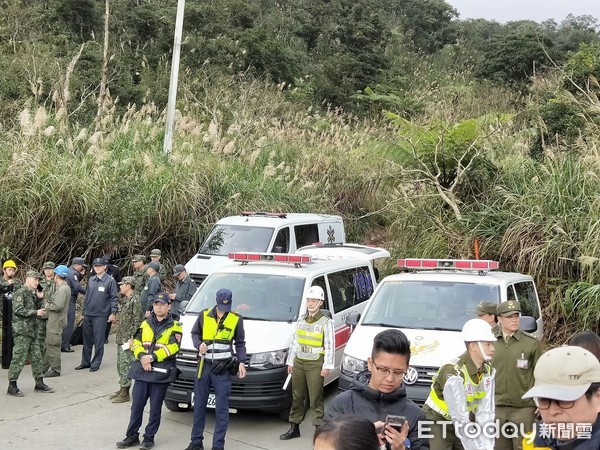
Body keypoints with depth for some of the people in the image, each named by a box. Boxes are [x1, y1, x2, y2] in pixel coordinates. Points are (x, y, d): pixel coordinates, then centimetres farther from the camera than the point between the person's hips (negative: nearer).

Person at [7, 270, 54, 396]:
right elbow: (18, 310, -20)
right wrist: (36, 312, -16)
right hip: (21, 331, -9)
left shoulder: (31, 293, 18)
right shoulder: (21, 292, -10)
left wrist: (39, 298, 14)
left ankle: (39, 383, 20)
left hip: (30, 331, 9)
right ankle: (12, 387, 0)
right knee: (19, 359, -7)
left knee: (36, 357, 12)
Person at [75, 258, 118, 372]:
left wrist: (113, 312, -13)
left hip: (101, 315, -6)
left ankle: (96, 363, 10)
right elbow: (87, 296, 17)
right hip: (88, 315, 6)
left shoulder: (110, 281, -6)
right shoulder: (91, 280, 11)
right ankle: (85, 362, 22)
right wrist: (84, 310, 16)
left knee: (98, 340, 0)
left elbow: (114, 298, -7)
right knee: (87, 339, 12)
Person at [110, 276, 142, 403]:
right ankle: (122, 389, 25)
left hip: (128, 339, -10)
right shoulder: (125, 299, 14)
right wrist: (119, 336, 19)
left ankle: (125, 394, -1)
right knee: (120, 364, 15)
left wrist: (131, 338, -20)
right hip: (121, 338, 10)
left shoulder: (135, 300, -16)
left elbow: (137, 321, -19)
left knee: (125, 364, -6)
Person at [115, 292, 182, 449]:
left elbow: (173, 347, -11)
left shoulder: (174, 326, 1)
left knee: (155, 407, 5)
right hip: (142, 371, 4)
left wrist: (152, 357, -17)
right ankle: (132, 436, 16)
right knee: (137, 405, 6)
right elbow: (136, 343, 8)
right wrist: (142, 356, -11)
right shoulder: (145, 324, 14)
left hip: (161, 373, -3)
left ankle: (149, 437, 15)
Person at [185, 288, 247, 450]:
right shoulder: (204, 315, 3)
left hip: (223, 368, -2)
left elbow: (240, 343, 8)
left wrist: (241, 362, -3)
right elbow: (195, 333, 14)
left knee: (221, 409, -3)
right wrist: (199, 345, -7)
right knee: (199, 405, 10)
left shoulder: (236, 319, 1)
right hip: (204, 365, 2)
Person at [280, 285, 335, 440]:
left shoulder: (326, 322, -5)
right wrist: (290, 362, 15)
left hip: (315, 364, -6)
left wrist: (327, 366, -14)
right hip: (299, 363, 6)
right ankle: (294, 428, 20)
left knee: (315, 398, -4)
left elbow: (330, 346, -8)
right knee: (296, 397, 11)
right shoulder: (301, 321, 12)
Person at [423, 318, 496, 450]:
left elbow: (485, 412, -8)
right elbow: (460, 419, -27)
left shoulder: (488, 371, -6)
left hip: (459, 425, 7)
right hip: (438, 424, -7)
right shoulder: (454, 373, -28)